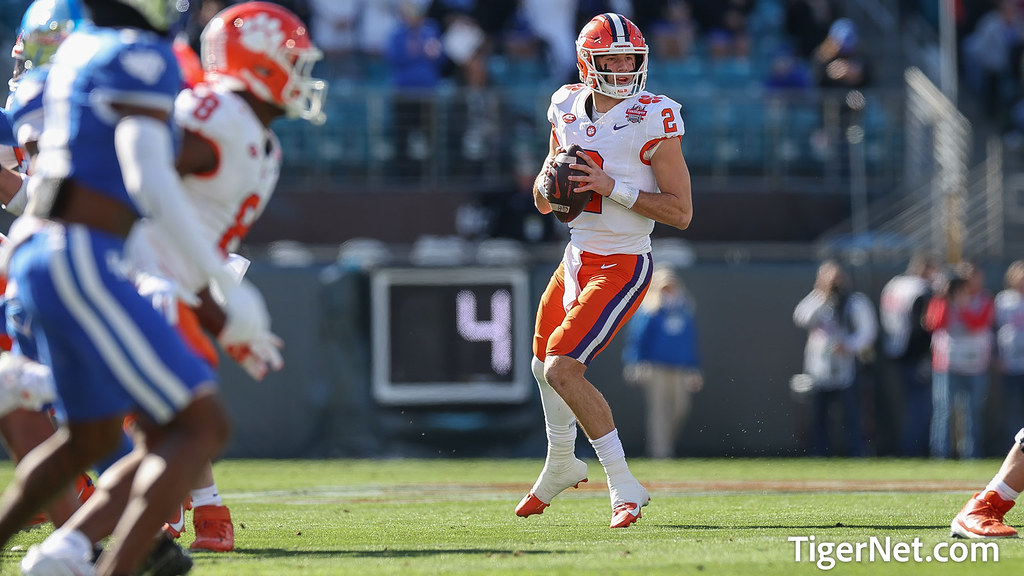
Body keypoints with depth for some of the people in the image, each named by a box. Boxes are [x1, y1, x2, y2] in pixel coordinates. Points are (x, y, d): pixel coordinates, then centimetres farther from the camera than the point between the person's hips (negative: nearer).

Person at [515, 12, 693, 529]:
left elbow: (681, 213, -17)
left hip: (621, 267, -8)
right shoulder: (567, 109, 3)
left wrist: (612, 187, -24)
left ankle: (623, 486, -11)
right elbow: (543, 201, 14)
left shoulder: (652, 120, -15)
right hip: (577, 257, 8)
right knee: (544, 364, 24)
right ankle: (561, 467, 51)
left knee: (562, 369, -20)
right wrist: (550, 183, -10)